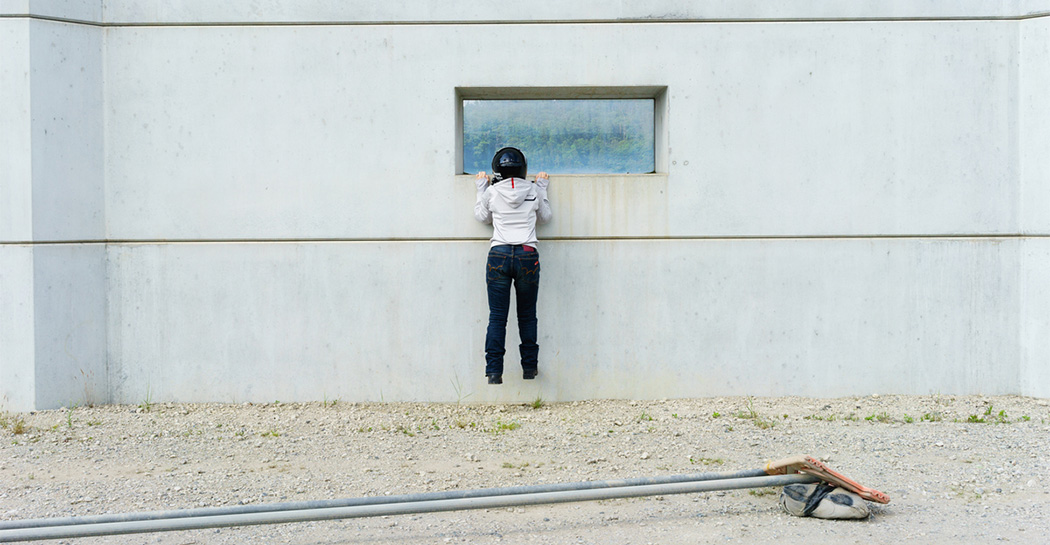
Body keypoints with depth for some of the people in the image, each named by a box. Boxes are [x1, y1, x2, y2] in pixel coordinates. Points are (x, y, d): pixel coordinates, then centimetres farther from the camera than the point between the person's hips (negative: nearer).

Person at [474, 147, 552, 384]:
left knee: (497, 317, 1)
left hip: (498, 255, -1)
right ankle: (529, 366, 18)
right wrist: (542, 188, 28)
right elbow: (545, 217, 21)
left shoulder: (491, 192, 2)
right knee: (527, 315, 13)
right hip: (527, 256, 1)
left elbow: (482, 217, 21)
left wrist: (481, 187, 29)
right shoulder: (533, 191, 4)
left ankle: (494, 371, -3)